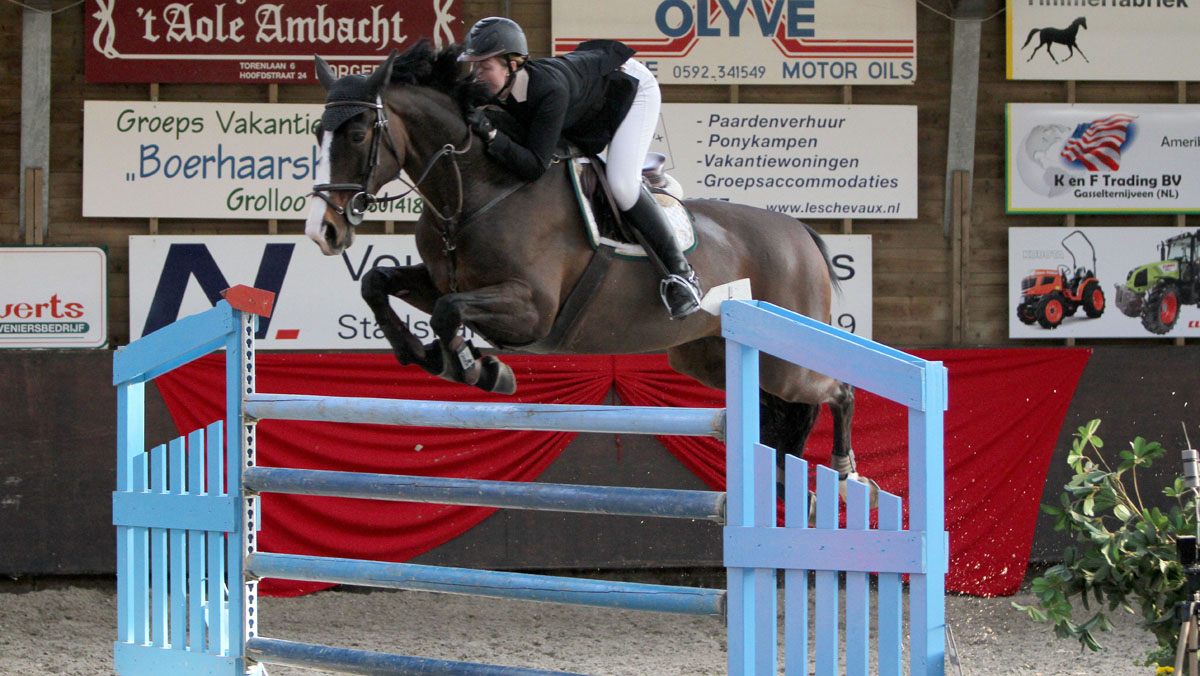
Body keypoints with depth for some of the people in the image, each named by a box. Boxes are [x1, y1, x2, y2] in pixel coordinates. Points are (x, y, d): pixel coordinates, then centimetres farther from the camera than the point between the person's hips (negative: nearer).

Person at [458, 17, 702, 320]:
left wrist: (491, 134, -55)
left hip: (632, 86, -8)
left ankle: (680, 271, -9)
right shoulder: (496, 92, -23)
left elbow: (535, 166, -45)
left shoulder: (550, 90, -44)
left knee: (622, 186, -22)